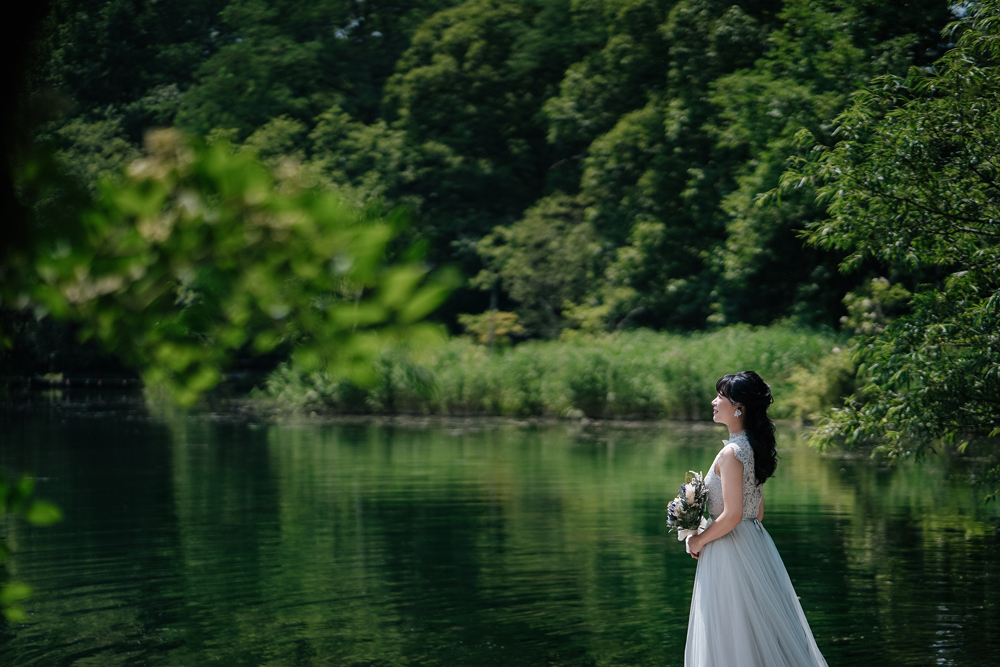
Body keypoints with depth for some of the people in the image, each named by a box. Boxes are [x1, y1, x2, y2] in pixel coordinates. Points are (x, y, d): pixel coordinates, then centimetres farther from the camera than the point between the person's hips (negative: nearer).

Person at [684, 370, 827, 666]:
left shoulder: (732, 453, -19)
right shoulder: (755, 448, 9)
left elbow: (732, 515, -23)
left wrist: (700, 540, -8)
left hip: (730, 552, -9)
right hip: (756, 546, 9)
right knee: (762, 633, 13)